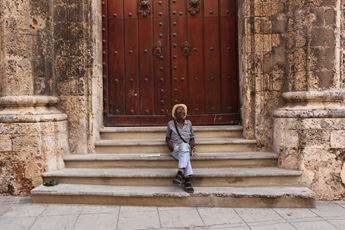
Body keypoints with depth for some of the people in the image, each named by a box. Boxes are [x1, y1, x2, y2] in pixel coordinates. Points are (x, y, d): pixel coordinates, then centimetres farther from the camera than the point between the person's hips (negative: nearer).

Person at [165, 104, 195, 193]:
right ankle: (188, 180, -47)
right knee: (186, 156, -37)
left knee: (184, 146, -40)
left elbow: (192, 137, 18)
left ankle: (180, 172, -50)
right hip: (175, 148, -1)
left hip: (186, 147, 1)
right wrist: (168, 143, -7)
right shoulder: (171, 124, 10)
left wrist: (192, 142, -5)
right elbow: (167, 137, 16)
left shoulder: (188, 123, 15)